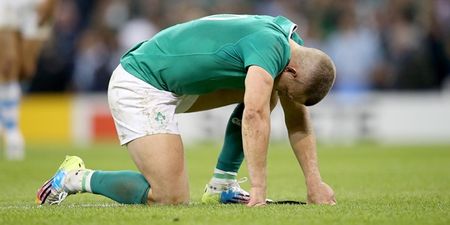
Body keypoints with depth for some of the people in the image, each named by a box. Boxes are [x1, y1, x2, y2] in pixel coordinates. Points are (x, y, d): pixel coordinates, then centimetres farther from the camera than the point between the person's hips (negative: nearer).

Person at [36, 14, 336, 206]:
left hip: (175, 86, 10)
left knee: (262, 93, 9)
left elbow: (297, 118, 13)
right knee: (172, 198, -17)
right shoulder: (271, 47, -24)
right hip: (140, 86, -10)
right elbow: (255, 117, -35)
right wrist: (259, 190, -35)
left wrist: (314, 182, 4)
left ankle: (222, 185, 11)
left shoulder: (293, 44, 5)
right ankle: (77, 178, -2)